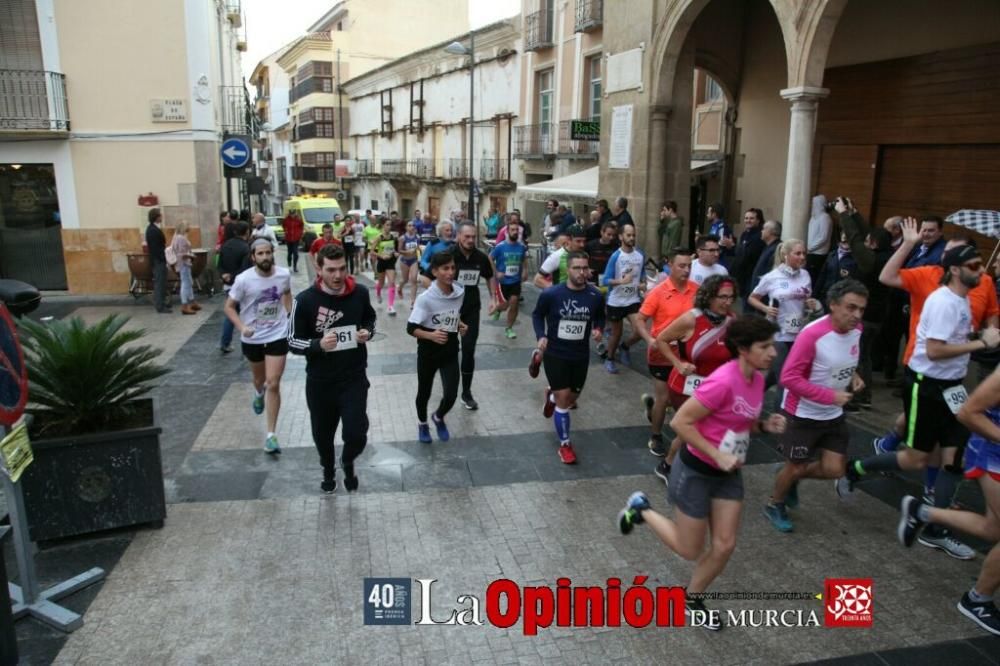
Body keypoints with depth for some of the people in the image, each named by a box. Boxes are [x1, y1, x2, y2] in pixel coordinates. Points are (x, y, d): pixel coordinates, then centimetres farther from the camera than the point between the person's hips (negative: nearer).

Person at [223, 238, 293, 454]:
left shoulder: (284, 274, -10)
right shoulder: (243, 279, -16)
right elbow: (229, 306, -7)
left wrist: (291, 316, 7)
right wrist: (241, 327, -22)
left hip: (277, 336, 0)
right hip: (252, 338, 0)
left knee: (273, 384, -7)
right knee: (259, 379, 22)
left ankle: (271, 436, 1)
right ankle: (258, 393, 62)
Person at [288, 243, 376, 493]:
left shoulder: (360, 293, -7)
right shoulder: (305, 300, -16)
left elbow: (370, 318, 14)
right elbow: (293, 342, -8)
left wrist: (368, 332, -9)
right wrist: (318, 345, -27)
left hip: (354, 377, 1)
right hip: (320, 381, 0)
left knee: (357, 434, -7)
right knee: (323, 433, 18)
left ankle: (348, 462, 31)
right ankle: (328, 470, 51)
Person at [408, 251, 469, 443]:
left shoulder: (460, 293, -7)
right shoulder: (425, 298, -22)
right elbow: (411, 328, -18)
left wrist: (460, 325, -4)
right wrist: (431, 335, -32)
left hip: (450, 352, 3)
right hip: (428, 353, -3)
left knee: (451, 395, -2)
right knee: (424, 393, 15)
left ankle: (438, 418, 32)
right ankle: (422, 423, 45)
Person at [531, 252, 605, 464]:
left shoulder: (595, 296, -10)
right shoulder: (550, 294, -17)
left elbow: (600, 317, 11)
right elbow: (537, 315, 2)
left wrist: (598, 329, -10)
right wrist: (541, 336, -13)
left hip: (580, 356, 4)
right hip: (555, 354, -3)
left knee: (572, 398, 17)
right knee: (563, 399, -5)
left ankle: (551, 396, 55)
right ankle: (565, 444, 14)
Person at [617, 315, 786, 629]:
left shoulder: (757, 379, -2)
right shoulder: (723, 381, -29)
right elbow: (680, 422, -25)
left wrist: (765, 425, -6)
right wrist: (718, 455, -24)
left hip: (728, 474, 8)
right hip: (696, 472, -8)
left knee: (724, 546, 10)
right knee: (690, 550, 8)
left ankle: (691, 599, 34)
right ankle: (641, 508, 29)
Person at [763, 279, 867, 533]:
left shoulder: (856, 330, -4)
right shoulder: (812, 335, -27)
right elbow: (789, 377, -26)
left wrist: (852, 375, -1)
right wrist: (830, 395, -27)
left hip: (833, 415, 6)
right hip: (801, 414, -6)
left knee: (834, 470, 4)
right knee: (795, 466, 6)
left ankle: (791, 476, 33)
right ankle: (775, 505, 34)